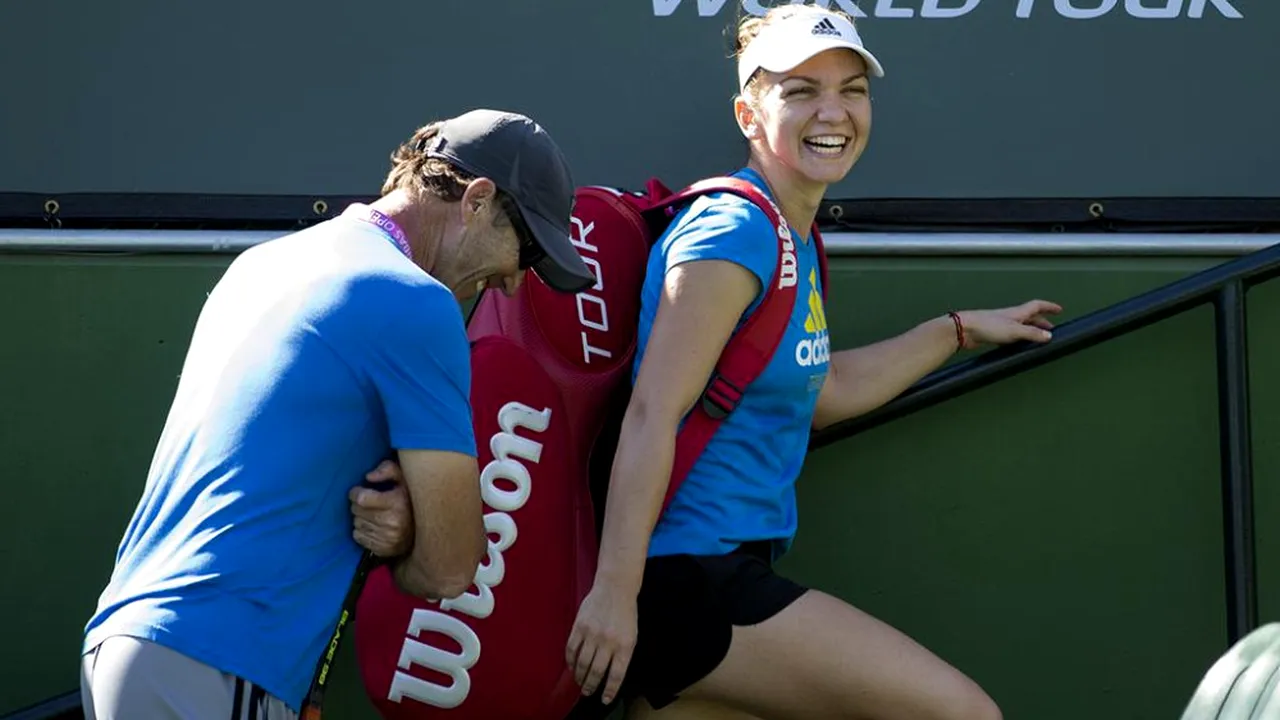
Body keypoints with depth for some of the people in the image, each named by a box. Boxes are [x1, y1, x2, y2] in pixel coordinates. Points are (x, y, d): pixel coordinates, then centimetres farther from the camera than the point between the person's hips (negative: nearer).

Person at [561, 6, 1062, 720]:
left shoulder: (794, 239, 16)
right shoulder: (735, 232, -14)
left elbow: (824, 390, 29)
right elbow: (652, 415, -21)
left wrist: (961, 330, 35)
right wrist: (614, 588, -27)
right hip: (691, 578, -10)